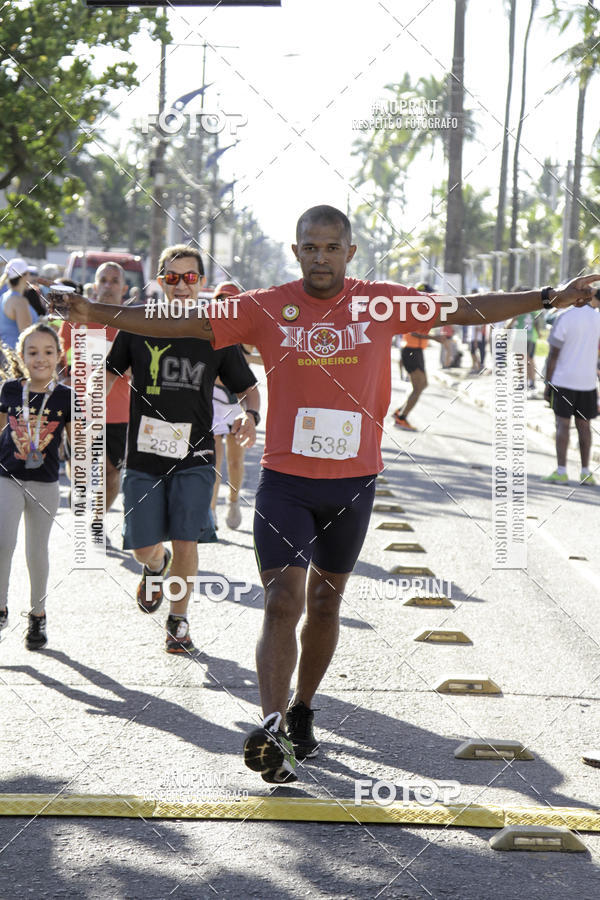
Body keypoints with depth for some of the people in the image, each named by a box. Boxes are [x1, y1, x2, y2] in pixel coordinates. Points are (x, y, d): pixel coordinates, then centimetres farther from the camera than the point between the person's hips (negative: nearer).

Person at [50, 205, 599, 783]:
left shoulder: (382, 305, 0)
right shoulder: (266, 308, -3)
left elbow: (468, 310, 6)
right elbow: (182, 323, -4)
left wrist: (550, 298, 4)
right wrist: (97, 315, -11)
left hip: (353, 481, 2)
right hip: (284, 480, -2)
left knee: (324, 603, 13)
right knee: (283, 601, -14)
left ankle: (301, 713, 30)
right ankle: (272, 728, -22)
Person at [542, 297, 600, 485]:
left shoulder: (564, 318, -10)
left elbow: (553, 355, -9)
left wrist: (547, 384, -2)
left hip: (563, 380, -4)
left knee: (562, 424, -1)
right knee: (584, 426, 10)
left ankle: (561, 471, -5)